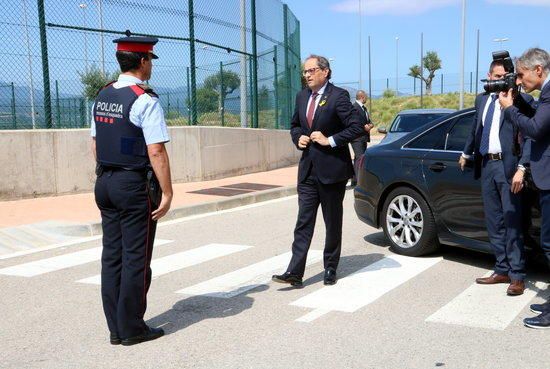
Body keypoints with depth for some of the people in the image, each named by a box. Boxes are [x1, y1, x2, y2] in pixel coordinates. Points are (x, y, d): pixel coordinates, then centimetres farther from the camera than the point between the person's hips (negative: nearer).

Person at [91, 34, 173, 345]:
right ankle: (131, 328, 11)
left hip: (105, 182, 8)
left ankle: (116, 328, 20)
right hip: (136, 185, -8)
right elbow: (156, 151, -19)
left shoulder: (102, 96, 10)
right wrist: (167, 192, -14)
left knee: (112, 256, 11)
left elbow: (96, 144, 16)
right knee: (136, 258, 2)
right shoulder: (145, 100, -15)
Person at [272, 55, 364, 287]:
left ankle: (330, 269, 21)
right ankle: (295, 272, 0)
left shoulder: (338, 96, -9)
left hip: (332, 169, -5)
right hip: (308, 169, 5)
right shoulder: (302, 96, 11)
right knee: (303, 221, 1)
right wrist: (298, 138, 3)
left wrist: (330, 140, -17)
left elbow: (357, 127, -14)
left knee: (333, 222, 8)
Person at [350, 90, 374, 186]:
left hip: (363, 137, 10)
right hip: (357, 138, -10)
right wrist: (364, 127, -20)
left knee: (358, 158, 12)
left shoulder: (364, 108, 20)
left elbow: (367, 120, 27)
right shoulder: (354, 107, -11)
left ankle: (354, 180, 17)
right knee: (360, 158, -15)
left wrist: (370, 125, 5)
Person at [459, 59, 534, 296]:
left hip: (508, 166, -6)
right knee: (494, 222, 11)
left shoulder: (522, 101, -7)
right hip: (486, 165, 6)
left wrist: (521, 168, -22)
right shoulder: (482, 100, 14)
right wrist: (466, 154, 38)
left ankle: (517, 276, 5)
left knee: (512, 222, -3)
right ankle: (502, 270, 21)